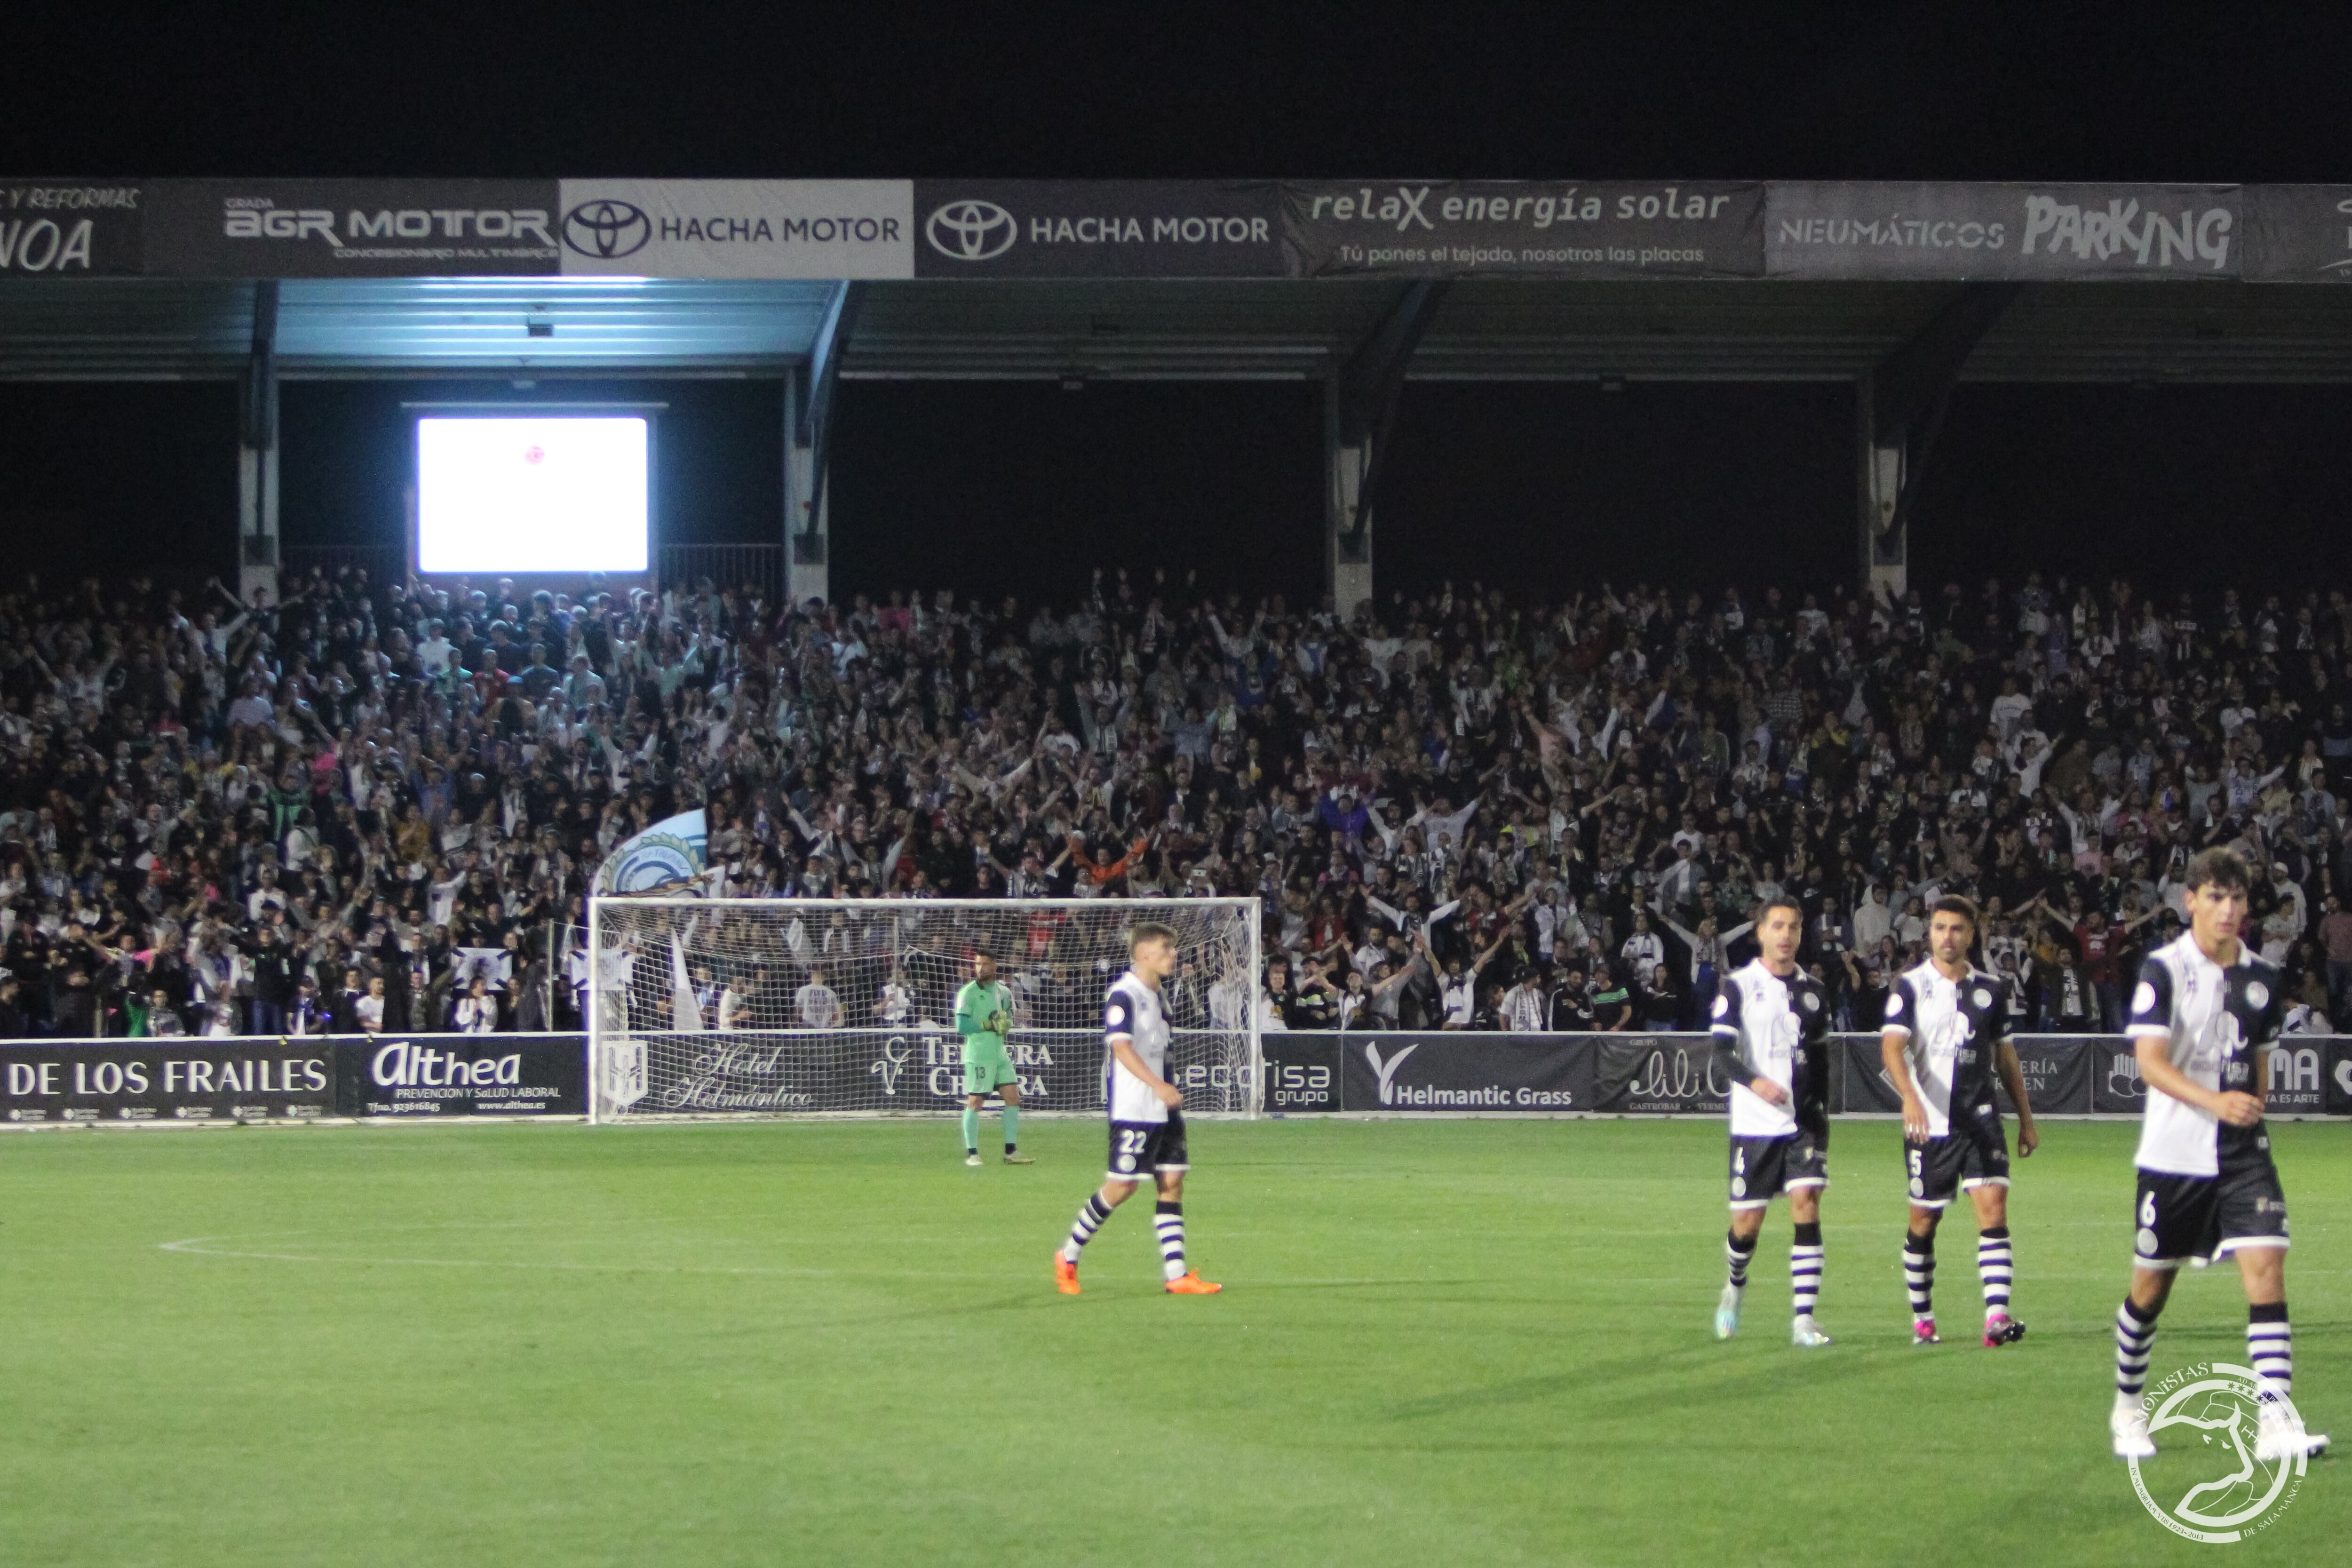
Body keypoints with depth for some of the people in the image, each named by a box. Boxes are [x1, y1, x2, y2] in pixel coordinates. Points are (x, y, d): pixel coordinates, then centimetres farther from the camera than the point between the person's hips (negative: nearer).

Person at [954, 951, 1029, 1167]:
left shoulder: (1003, 992, 12)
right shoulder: (968, 993, -6)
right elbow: (962, 1026, -12)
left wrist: (1004, 1023, -2)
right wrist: (988, 1025, -15)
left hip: (999, 1053, 6)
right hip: (978, 1055, -6)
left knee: (1013, 1097, 2)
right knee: (975, 1102, -5)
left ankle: (1011, 1152, 8)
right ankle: (972, 1154, 1)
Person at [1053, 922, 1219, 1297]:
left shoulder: (1155, 996, 15)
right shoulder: (1123, 995, -13)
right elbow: (1120, 1047, -25)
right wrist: (1159, 1086, -34)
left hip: (1163, 1110, 9)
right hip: (1132, 1108, -9)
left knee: (1172, 1181, 2)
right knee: (1121, 1186, -5)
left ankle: (1176, 1275, 0)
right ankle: (1068, 1258, 12)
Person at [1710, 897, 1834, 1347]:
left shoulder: (1812, 992, 11)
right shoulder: (1738, 987, -3)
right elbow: (1722, 1053, -13)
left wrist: (1821, 1118, 16)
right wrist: (1755, 1082, -31)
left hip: (1803, 1123, 3)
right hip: (1754, 1124, -3)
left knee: (1807, 1205, -13)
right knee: (1748, 1221, 2)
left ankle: (1804, 1319, -14)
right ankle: (1735, 1286, 35)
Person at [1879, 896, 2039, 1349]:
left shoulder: (1990, 990, 10)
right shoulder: (1910, 986, -1)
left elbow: (2006, 1057, 18)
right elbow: (1892, 1045, -15)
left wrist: (2026, 1120, 17)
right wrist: (1910, 1097, -33)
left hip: (1981, 1120, 2)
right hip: (1928, 1122, -2)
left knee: (1993, 1206, -14)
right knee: (1924, 1222, 6)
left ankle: (1997, 1319, -22)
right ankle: (1922, 1319, 24)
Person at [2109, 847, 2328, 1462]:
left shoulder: (2261, 979, 7)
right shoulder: (2163, 969, -8)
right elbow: (2150, 1061, -18)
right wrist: (2214, 1102, -32)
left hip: (2243, 1155, 3)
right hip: (2173, 1153, -3)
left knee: (2267, 1269, -13)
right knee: (2151, 1285, 8)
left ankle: (2274, 1420, -16)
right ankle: (2128, 1408, 29)